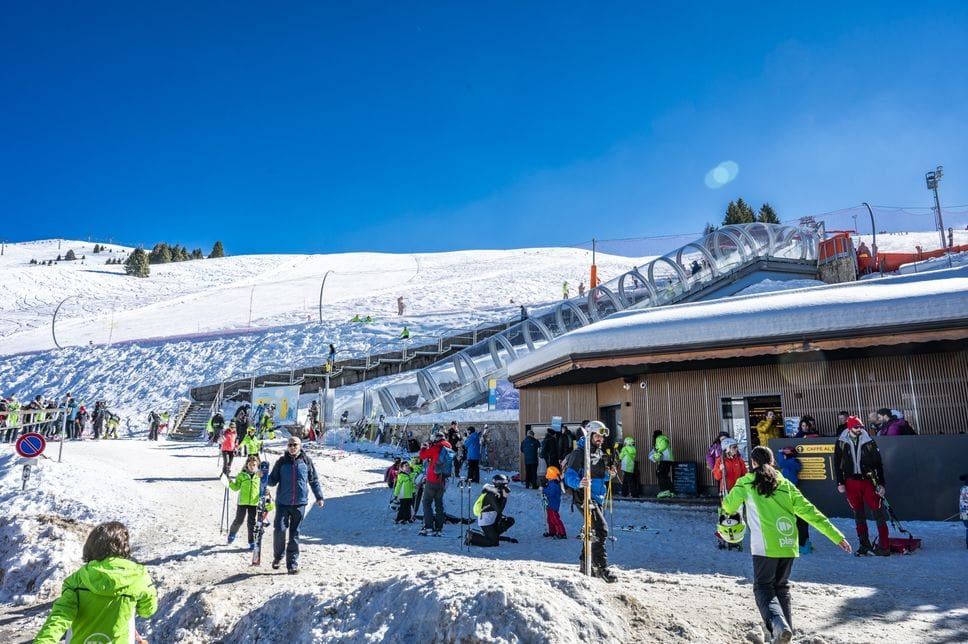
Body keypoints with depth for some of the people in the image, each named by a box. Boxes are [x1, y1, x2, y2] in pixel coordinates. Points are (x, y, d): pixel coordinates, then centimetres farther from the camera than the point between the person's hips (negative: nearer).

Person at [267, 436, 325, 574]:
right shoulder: (282, 461, 2)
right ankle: (277, 557, 17)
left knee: (295, 533, 5)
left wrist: (319, 497, 10)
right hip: (282, 502, 0)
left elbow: (314, 481, 10)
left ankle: (292, 563, 14)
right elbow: (273, 481, 6)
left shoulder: (306, 461, 2)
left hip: (299, 503, 0)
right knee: (279, 529, -8)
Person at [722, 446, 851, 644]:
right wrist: (836, 536, 13)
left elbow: (729, 507, 19)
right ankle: (785, 628, 21)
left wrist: (726, 503, 43)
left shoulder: (746, 483, 5)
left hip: (765, 546, -4)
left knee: (763, 586, 5)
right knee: (782, 587, 22)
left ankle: (777, 622, -20)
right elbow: (809, 511, 9)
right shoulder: (785, 484, 13)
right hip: (788, 545, 4)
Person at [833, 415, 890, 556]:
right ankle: (864, 544, 19)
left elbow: (878, 463, 2)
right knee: (858, 514, 9)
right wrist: (840, 483, 0)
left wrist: (881, 483, -2)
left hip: (869, 480, -1)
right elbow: (837, 464, 4)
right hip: (851, 482, 1)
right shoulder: (841, 442, 1)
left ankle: (884, 546, 0)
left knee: (878, 512, -5)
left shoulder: (869, 442, 0)